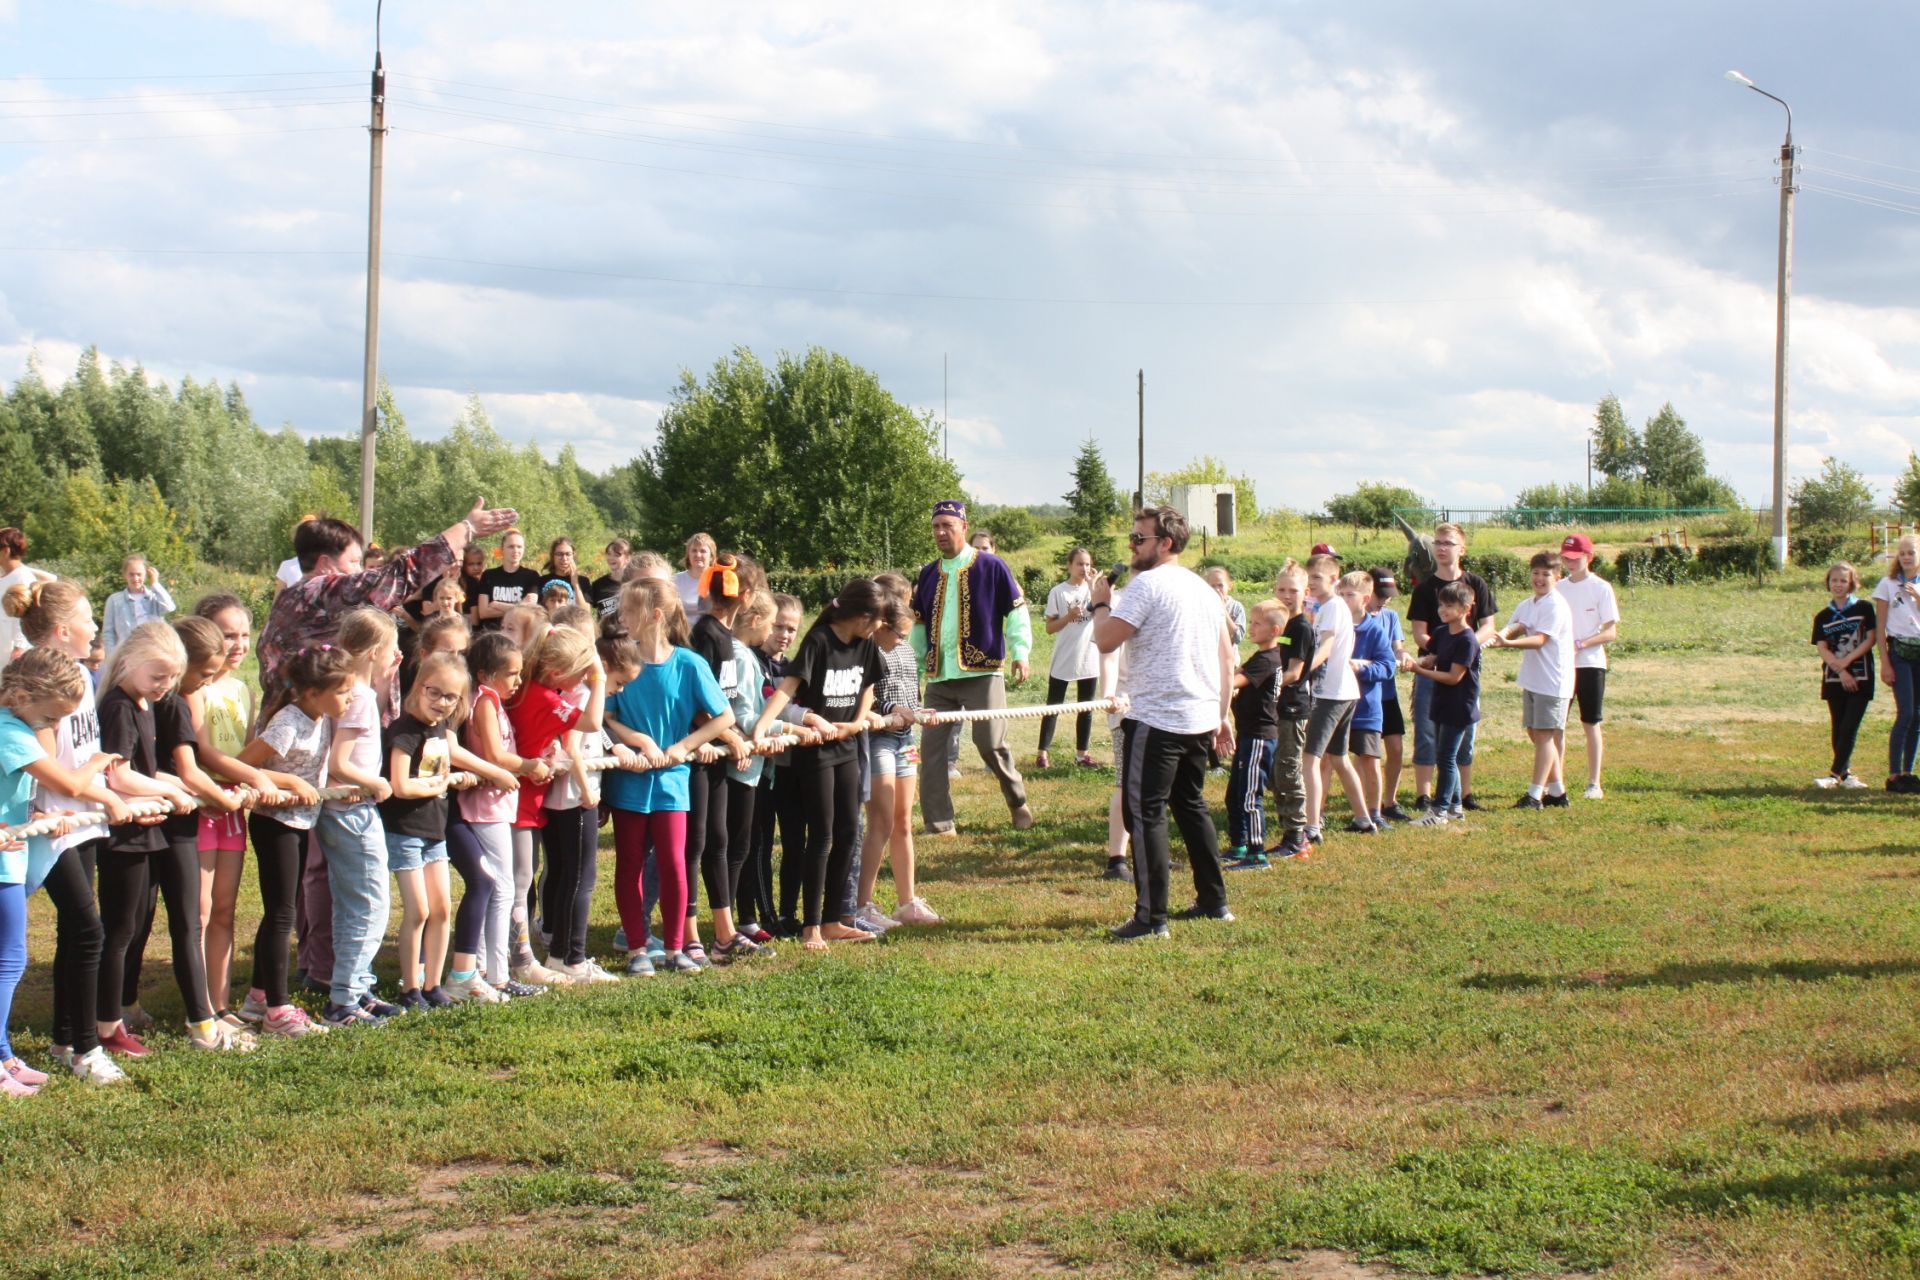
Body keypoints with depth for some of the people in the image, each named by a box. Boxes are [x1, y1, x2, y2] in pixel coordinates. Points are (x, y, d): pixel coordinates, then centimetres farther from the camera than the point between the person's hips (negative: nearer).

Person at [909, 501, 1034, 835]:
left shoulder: (991, 566, 0)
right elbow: (918, 623, 22)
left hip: (981, 673, -5)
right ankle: (938, 822, 5)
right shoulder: (928, 574, 14)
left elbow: (1016, 610, 0)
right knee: (933, 747, -1)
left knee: (991, 743, -8)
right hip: (938, 676, 5)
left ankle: (1018, 801, 17)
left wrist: (1020, 651, -12)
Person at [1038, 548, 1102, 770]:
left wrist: (1092, 583, -15)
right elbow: (1050, 628, -4)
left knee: (1086, 708, 9)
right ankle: (1042, 753, 1)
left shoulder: (1093, 588, 4)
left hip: (1089, 659, 3)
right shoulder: (1058, 592, -4)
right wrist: (1069, 616, -19)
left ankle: (1082, 753, 17)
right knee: (1053, 707, 0)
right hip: (1062, 660, -3)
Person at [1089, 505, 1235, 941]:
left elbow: (1105, 640, -16)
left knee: (1145, 813, -5)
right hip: (1201, 720, 9)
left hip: (1156, 719, -9)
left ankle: (1151, 918, -8)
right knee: (1191, 805, 21)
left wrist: (1100, 602, 3)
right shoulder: (1204, 589, 15)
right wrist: (1222, 714, 24)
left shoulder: (1148, 584, -12)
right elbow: (1228, 658, 18)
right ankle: (1213, 901, 26)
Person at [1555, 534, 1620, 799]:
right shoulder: (1558, 588, 9)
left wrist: (1580, 644, -21)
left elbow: (1611, 633, -8)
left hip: (1590, 663, -4)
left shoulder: (1601, 588, -5)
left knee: (1591, 724, 1)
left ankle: (1594, 783, 7)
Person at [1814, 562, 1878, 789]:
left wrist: (1847, 660, -14)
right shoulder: (1823, 617, 8)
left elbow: (1871, 639, -4)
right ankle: (1845, 773, 13)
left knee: (1849, 727, -9)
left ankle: (1835, 774, -10)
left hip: (1860, 678, -3)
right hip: (1834, 679, 3)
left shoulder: (1864, 608, 2)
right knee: (1838, 729, 5)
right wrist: (1841, 670, -14)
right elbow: (1822, 648, 0)